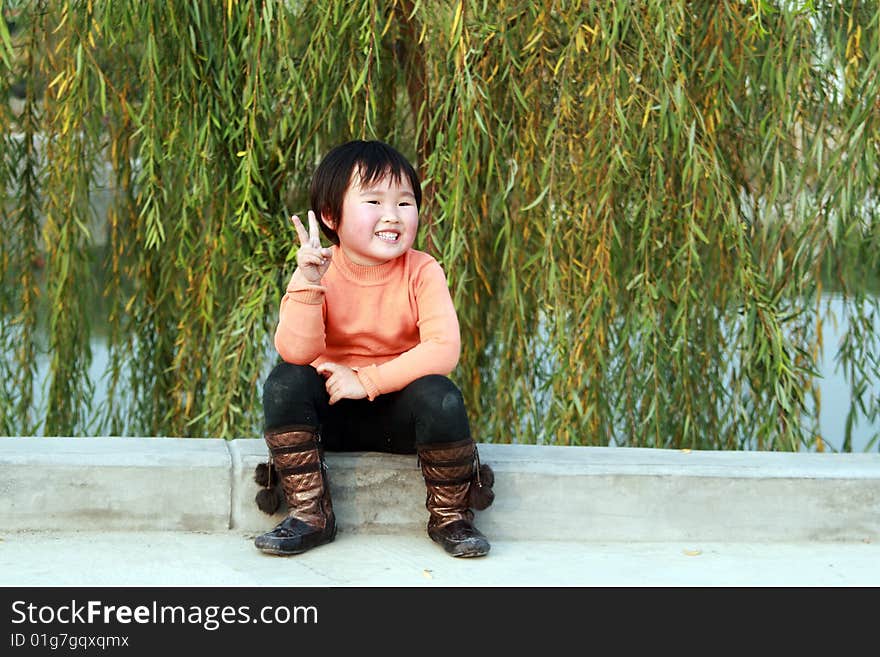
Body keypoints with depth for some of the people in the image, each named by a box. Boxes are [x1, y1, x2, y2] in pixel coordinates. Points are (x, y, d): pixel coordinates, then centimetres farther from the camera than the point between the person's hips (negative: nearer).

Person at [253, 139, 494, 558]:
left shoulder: (422, 272, -11)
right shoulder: (319, 271, -10)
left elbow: (444, 349, -24)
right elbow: (296, 353, -22)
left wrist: (368, 380, -28)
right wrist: (307, 283, -34)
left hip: (399, 412, -1)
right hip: (332, 410, 1)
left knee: (440, 396, -31)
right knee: (285, 382, -25)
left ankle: (449, 516, -7)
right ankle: (309, 515, -13)